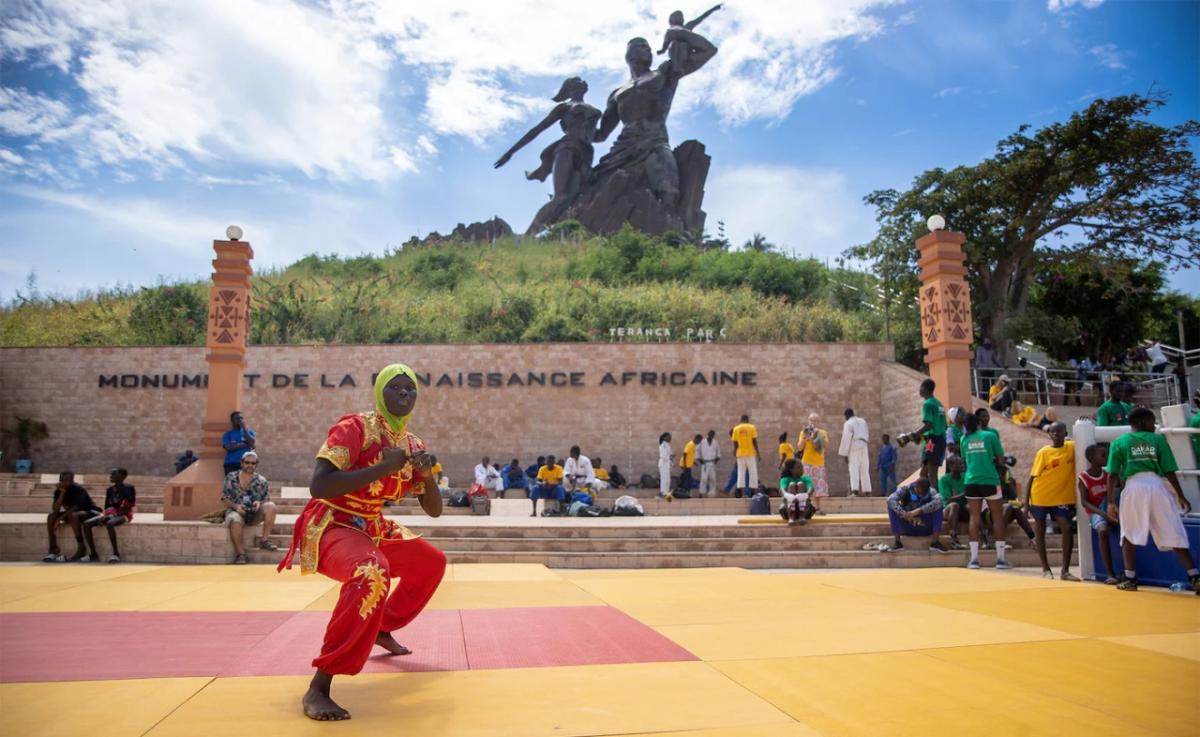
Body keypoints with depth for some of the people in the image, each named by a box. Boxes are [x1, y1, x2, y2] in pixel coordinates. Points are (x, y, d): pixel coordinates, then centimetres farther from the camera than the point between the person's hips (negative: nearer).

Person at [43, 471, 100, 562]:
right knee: (51, 516, -11)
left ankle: (81, 549, -34)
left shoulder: (79, 490, -20)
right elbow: (55, 510, -15)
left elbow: (75, 508, -27)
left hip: (91, 512, -7)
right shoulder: (59, 491, -3)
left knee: (73, 515, -37)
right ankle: (53, 549, -11)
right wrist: (62, 493, -23)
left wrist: (59, 519, -29)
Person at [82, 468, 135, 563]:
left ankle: (116, 553, -29)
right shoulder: (110, 490, 13)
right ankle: (93, 554, -12)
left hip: (123, 515, -7)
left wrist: (115, 515, -20)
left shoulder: (128, 488, -7)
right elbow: (107, 507, 14)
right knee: (86, 524, -14)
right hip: (109, 515, 7)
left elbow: (129, 508, -12)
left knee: (109, 524, -39)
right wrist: (103, 515, -7)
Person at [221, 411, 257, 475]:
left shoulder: (249, 432, 15)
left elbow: (252, 443, -5)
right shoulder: (227, 435, 11)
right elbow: (229, 447, -7)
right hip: (231, 464, 0)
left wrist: (244, 428, -4)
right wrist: (245, 444, -3)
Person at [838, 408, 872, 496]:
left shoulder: (848, 424, -5)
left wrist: (844, 454, -10)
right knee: (865, 470, 9)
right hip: (864, 446, 6)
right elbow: (867, 435, 23)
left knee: (854, 469, -10)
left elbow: (846, 439, -10)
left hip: (854, 447, -6)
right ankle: (867, 491, 8)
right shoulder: (863, 421, 16)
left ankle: (855, 491, -23)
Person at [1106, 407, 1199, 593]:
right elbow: (1169, 471, 5)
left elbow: (1112, 475, 2)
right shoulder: (1158, 439, 10)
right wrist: (1180, 496, 10)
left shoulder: (1119, 443, 9)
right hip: (1156, 485, 0)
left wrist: (1111, 501, 5)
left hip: (1134, 486, 0)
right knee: (1174, 535, 5)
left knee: (1129, 535, 13)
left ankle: (1129, 578, 9)